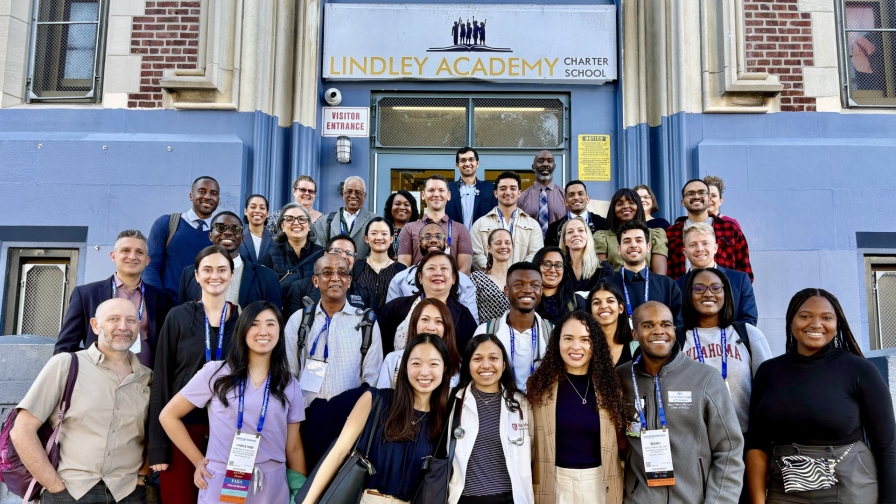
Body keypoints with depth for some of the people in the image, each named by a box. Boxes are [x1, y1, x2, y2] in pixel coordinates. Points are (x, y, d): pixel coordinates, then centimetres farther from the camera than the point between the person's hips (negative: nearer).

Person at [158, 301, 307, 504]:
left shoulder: (289, 385, 4)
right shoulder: (216, 373, -2)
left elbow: (293, 447, 7)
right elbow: (168, 416, 4)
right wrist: (198, 461, 0)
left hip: (272, 487, 2)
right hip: (221, 484, -1)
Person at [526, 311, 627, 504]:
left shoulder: (608, 385, 0)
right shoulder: (539, 385, -5)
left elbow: (618, 441, 6)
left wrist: (616, 487, 2)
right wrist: (527, 485, -3)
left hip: (598, 481, 2)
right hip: (555, 481, -1)